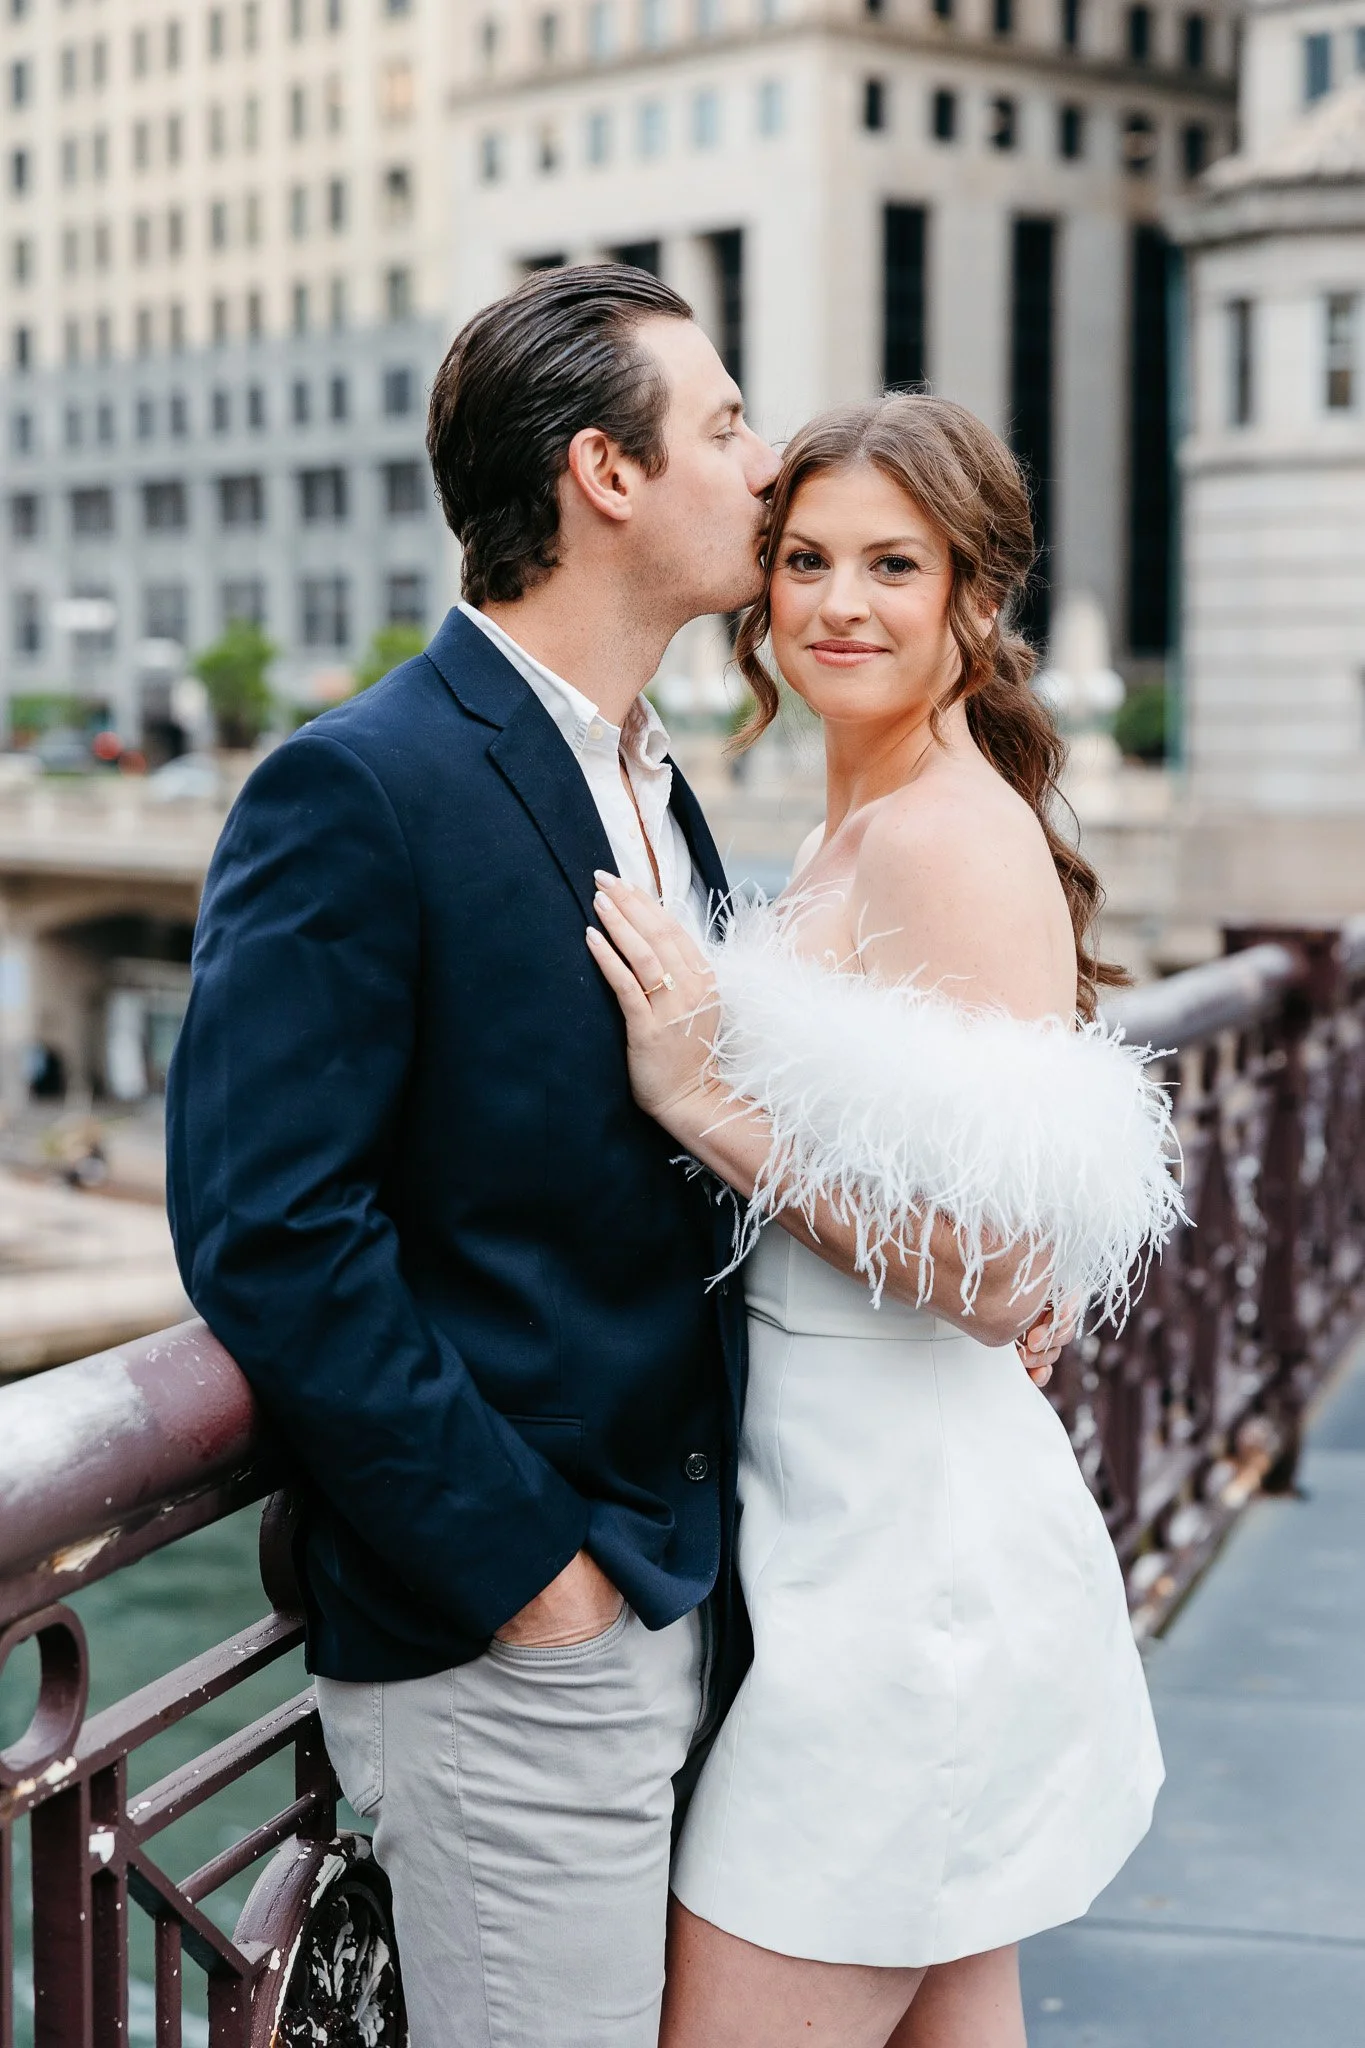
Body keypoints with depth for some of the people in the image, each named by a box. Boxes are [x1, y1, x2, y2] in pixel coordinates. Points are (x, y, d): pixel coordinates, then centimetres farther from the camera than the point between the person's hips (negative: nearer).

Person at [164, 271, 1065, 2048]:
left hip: (691, 1609, 8)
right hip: (505, 1645, -8)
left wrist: (941, 1246, 1)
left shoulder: (654, 785, 14)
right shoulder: (358, 791, -15)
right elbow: (271, 1231, -20)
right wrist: (520, 1565, -18)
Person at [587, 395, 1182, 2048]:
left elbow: (1006, 1255, -22)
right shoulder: (852, 835, 13)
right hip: (878, 1526, 10)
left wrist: (711, 1102, -23)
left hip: (907, 1555, -10)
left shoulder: (955, 842, -16)